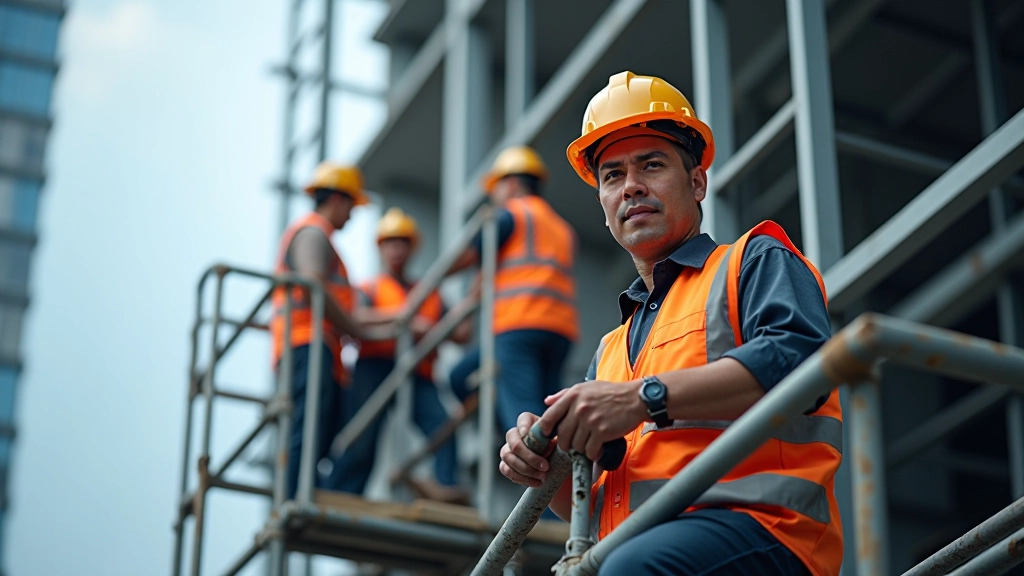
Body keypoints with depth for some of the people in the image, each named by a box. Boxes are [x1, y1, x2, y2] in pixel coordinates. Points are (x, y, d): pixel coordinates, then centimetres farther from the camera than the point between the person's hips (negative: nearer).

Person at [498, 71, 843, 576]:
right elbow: (588, 507, 29)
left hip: (760, 530, -6)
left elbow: (799, 357, -10)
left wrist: (645, 398, -17)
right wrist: (547, 465, 5)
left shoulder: (757, 261, 14)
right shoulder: (612, 349, 33)